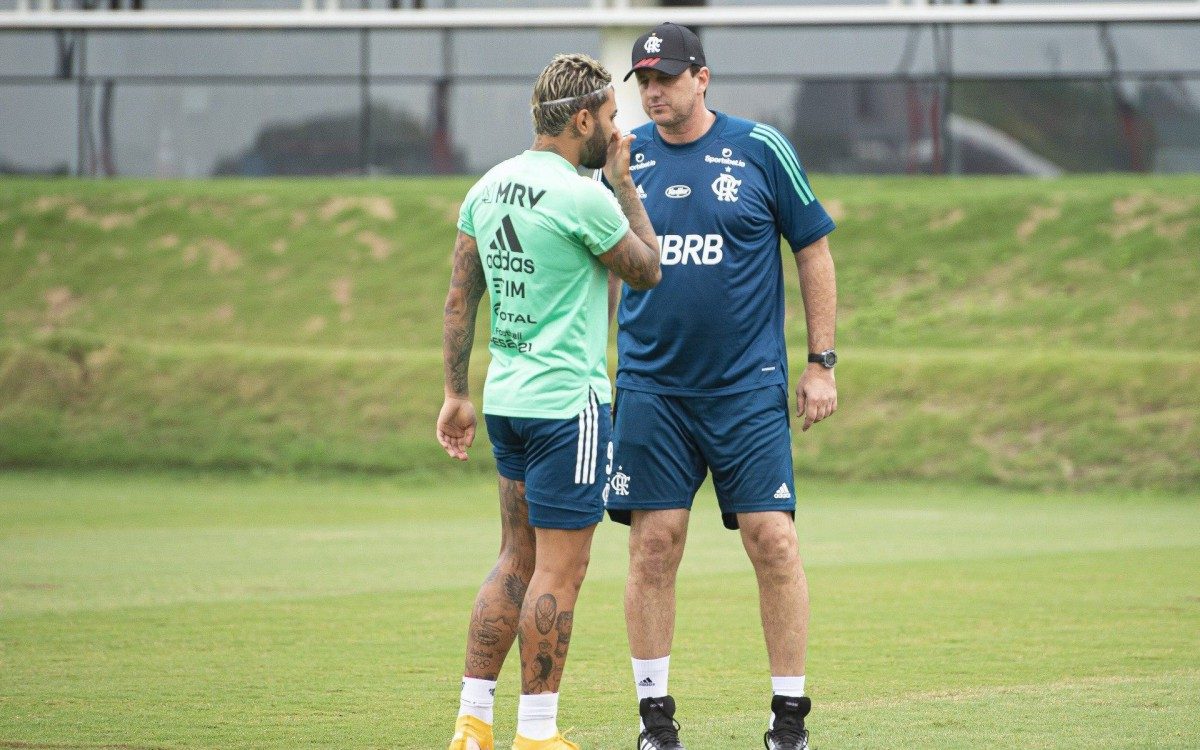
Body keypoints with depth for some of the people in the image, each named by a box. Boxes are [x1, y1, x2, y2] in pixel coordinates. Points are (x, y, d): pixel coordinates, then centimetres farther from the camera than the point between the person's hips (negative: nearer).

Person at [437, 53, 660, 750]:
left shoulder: (489, 187, 9)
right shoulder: (583, 197, -15)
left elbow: (460, 298, 11)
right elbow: (647, 271, 0)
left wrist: (457, 394, 16)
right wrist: (624, 181, 5)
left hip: (507, 398, 8)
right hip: (567, 401, -8)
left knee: (518, 560, 14)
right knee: (560, 570, -2)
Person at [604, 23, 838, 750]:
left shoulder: (761, 149, -2)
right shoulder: (624, 158, 5)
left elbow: (814, 251, 4)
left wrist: (822, 362, 1)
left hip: (749, 386, -2)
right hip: (651, 385, 2)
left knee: (774, 542, -5)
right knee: (654, 547, 0)